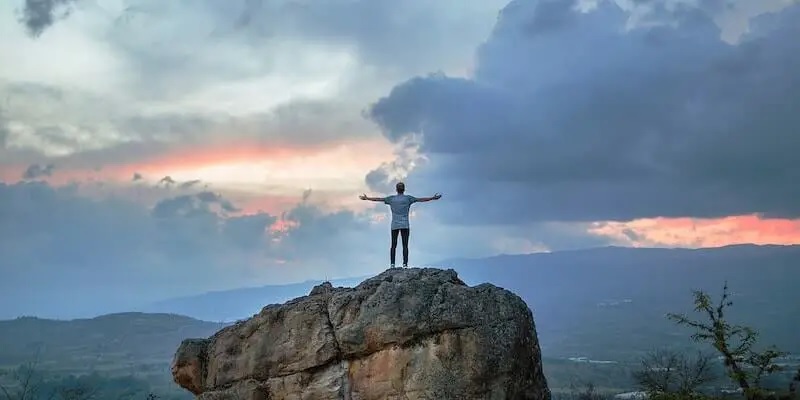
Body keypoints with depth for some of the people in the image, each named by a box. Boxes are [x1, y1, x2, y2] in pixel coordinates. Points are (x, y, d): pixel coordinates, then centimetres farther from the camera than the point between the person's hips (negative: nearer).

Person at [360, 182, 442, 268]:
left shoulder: (391, 198, 7)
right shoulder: (408, 198, 2)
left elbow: (378, 199, 13)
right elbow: (421, 199, 2)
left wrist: (366, 198, 25)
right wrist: (433, 198, 10)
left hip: (394, 225, 2)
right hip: (405, 225, -2)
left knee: (393, 245, 4)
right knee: (405, 246, -3)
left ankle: (392, 264, -2)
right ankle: (405, 264, -10)